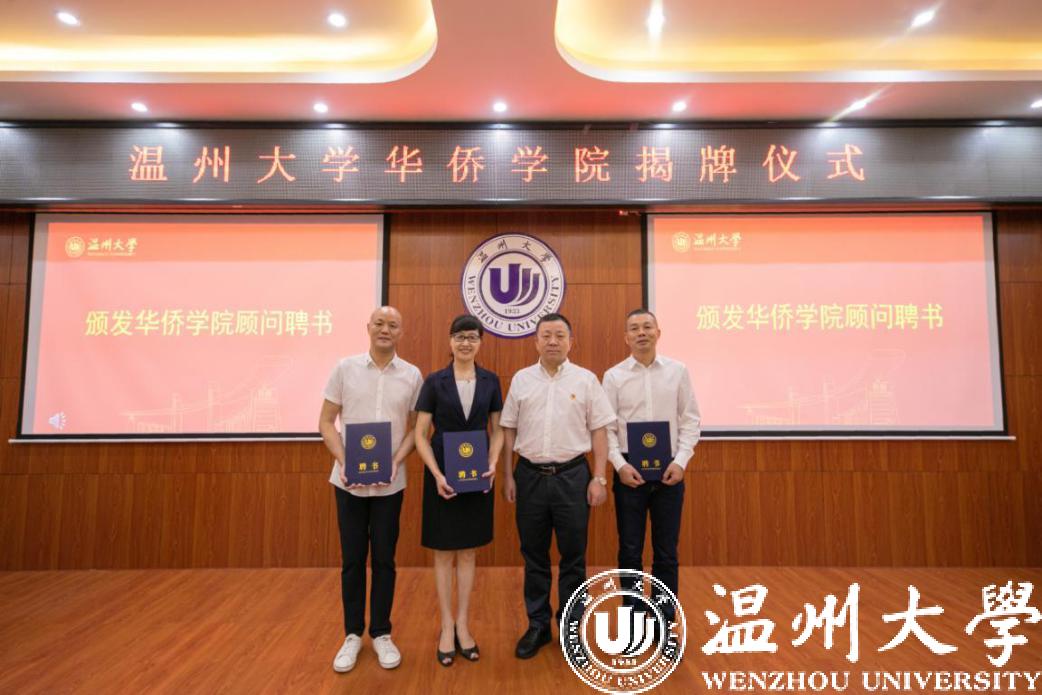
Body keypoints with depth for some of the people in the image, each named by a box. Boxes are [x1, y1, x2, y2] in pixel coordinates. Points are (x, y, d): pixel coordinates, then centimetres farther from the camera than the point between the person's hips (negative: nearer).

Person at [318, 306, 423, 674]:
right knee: (352, 558, 10)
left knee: (384, 559, 9)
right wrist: (342, 461, -14)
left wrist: (396, 462, -12)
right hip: (348, 481, 0)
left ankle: (381, 633, 26)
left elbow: (414, 428, 4)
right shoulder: (344, 368, -2)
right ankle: (353, 634, 27)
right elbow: (326, 421, 0)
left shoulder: (412, 375, -1)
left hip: (390, 483, 0)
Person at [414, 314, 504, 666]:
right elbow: (421, 434, -5)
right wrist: (437, 474, -15)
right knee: (444, 553, 8)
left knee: (467, 551, 12)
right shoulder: (434, 381, -5)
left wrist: (492, 464, -10)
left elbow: (497, 429, 6)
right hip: (442, 475, -2)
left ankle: (462, 625, 26)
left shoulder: (490, 381, 1)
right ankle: (446, 627, 22)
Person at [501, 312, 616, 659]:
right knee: (534, 556, 12)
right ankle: (537, 625, 28)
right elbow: (509, 430, 7)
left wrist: (599, 478, -4)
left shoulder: (586, 379, 0)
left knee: (573, 557, 8)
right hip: (530, 475, 2)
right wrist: (508, 475, 3)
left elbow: (598, 432, 1)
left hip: (572, 475, -1)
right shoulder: (521, 380, 4)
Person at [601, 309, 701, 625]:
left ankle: (664, 619, 27)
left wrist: (680, 461, -8)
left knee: (666, 551, 11)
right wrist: (620, 464, -12)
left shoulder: (678, 371, 1)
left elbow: (691, 420, 2)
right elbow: (606, 427, -1)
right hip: (629, 471, 0)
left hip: (669, 471, 1)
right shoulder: (614, 376, -1)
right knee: (630, 551, 9)